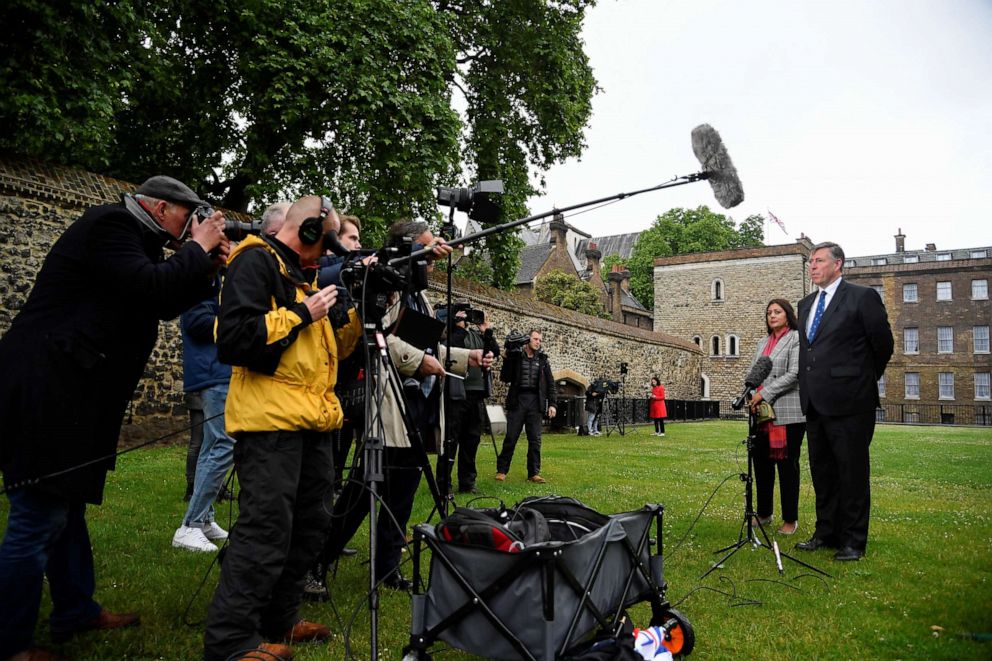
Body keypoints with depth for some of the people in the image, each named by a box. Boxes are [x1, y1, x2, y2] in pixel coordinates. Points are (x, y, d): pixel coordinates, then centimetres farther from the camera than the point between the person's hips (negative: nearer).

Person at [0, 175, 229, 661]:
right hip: (43, 394, -11)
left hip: (68, 397, 11)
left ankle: (77, 611, 32)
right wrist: (198, 248, -11)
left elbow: (165, 305, 19)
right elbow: (153, 288, -25)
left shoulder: (129, 237, 16)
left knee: (68, 506, 18)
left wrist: (206, 267, 8)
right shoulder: (111, 224, -13)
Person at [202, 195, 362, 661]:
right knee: (266, 529, -11)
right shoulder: (255, 261, -7)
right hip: (271, 420, -10)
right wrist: (302, 314, -14)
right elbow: (235, 338, -20)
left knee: (309, 524, 13)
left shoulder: (305, 273, 22)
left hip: (313, 421, 10)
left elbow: (333, 346, 23)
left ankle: (278, 622, 26)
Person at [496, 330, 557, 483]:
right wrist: (507, 360, -12)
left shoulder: (542, 359, 11)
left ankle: (533, 473, 10)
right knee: (510, 437, -1)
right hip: (517, 401, -2)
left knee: (535, 439, 2)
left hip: (535, 402, 2)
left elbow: (550, 383, 12)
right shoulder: (515, 356, 3)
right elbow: (505, 379, -1)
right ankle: (502, 470, 10)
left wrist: (551, 404, 4)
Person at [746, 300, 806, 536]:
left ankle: (790, 519, 11)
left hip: (788, 413, -6)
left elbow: (794, 374, -11)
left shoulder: (796, 339, -1)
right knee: (761, 462, 8)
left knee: (787, 464, 1)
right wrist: (752, 396, -2)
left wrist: (764, 393, -13)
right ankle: (764, 513, 21)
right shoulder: (763, 343, 19)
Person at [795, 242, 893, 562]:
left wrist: (865, 379, 8)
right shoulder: (805, 304, 15)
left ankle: (853, 541, 12)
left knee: (852, 474, 2)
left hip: (849, 402, -7)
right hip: (815, 403, 7)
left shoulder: (863, 297, -6)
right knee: (822, 473, 15)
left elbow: (883, 344, -3)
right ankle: (826, 533, 26)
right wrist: (809, 387, 14)